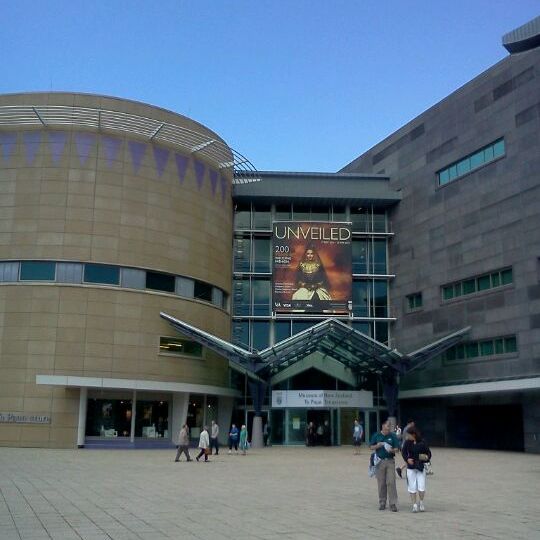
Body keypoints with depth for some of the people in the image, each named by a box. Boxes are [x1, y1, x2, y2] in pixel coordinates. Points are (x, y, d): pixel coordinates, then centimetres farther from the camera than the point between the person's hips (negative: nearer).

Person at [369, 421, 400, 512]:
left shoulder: (393, 436, 3)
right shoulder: (376, 435, 5)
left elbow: (397, 449, 4)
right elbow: (371, 447, 8)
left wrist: (392, 450, -18)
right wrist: (377, 446, -12)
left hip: (390, 461, -1)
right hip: (380, 461, 1)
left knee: (391, 482, -7)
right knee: (381, 483, 5)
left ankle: (393, 503, -4)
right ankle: (382, 503, 16)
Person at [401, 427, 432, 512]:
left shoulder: (422, 443, -7)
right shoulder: (407, 443, -2)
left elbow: (428, 452, 3)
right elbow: (403, 452, 8)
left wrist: (426, 457, -18)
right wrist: (407, 459, -9)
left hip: (421, 467, -1)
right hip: (411, 468, 1)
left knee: (421, 488, -4)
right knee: (412, 488, 4)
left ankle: (421, 502, 22)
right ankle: (414, 505, 17)